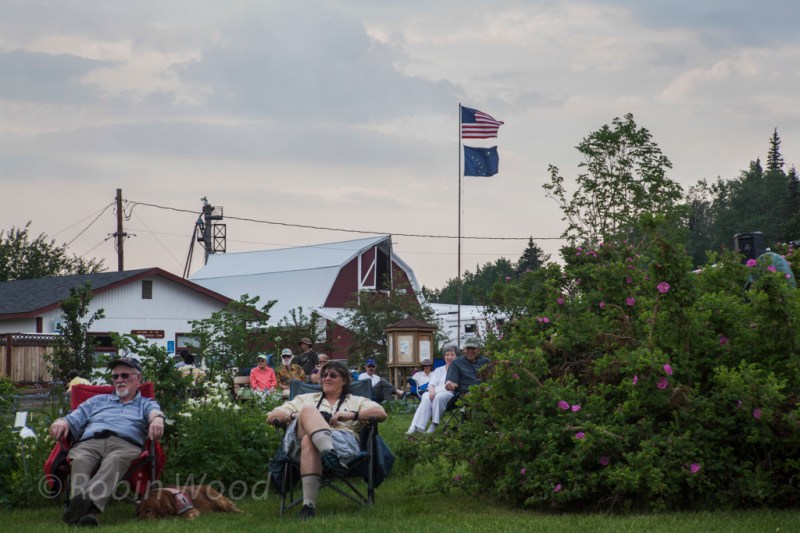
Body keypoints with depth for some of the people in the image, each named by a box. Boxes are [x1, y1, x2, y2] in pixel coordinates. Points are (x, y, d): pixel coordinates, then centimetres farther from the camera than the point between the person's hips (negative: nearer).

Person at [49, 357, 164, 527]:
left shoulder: (145, 403, 31)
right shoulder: (98, 401, 41)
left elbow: (154, 411, 6)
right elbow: (74, 419, 30)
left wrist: (157, 418, -21)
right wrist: (62, 422, 3)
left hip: (124, 443, -3)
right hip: (89, 442, 3)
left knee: (114, 462, -40)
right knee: (80, 461, -35)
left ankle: (90, 503, -65)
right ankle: (79, 503, -60)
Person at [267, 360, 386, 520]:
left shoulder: (356, 401, 32)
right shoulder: (305, 399, 38)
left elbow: (381, 414, 10)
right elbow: (271, 417, 27)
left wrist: (351, 415, -3)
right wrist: (295, 416, 6)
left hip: (343, 443, -1)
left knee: (309, 440, -37)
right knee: (308, 411, -32)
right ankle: (329, 452, -60)